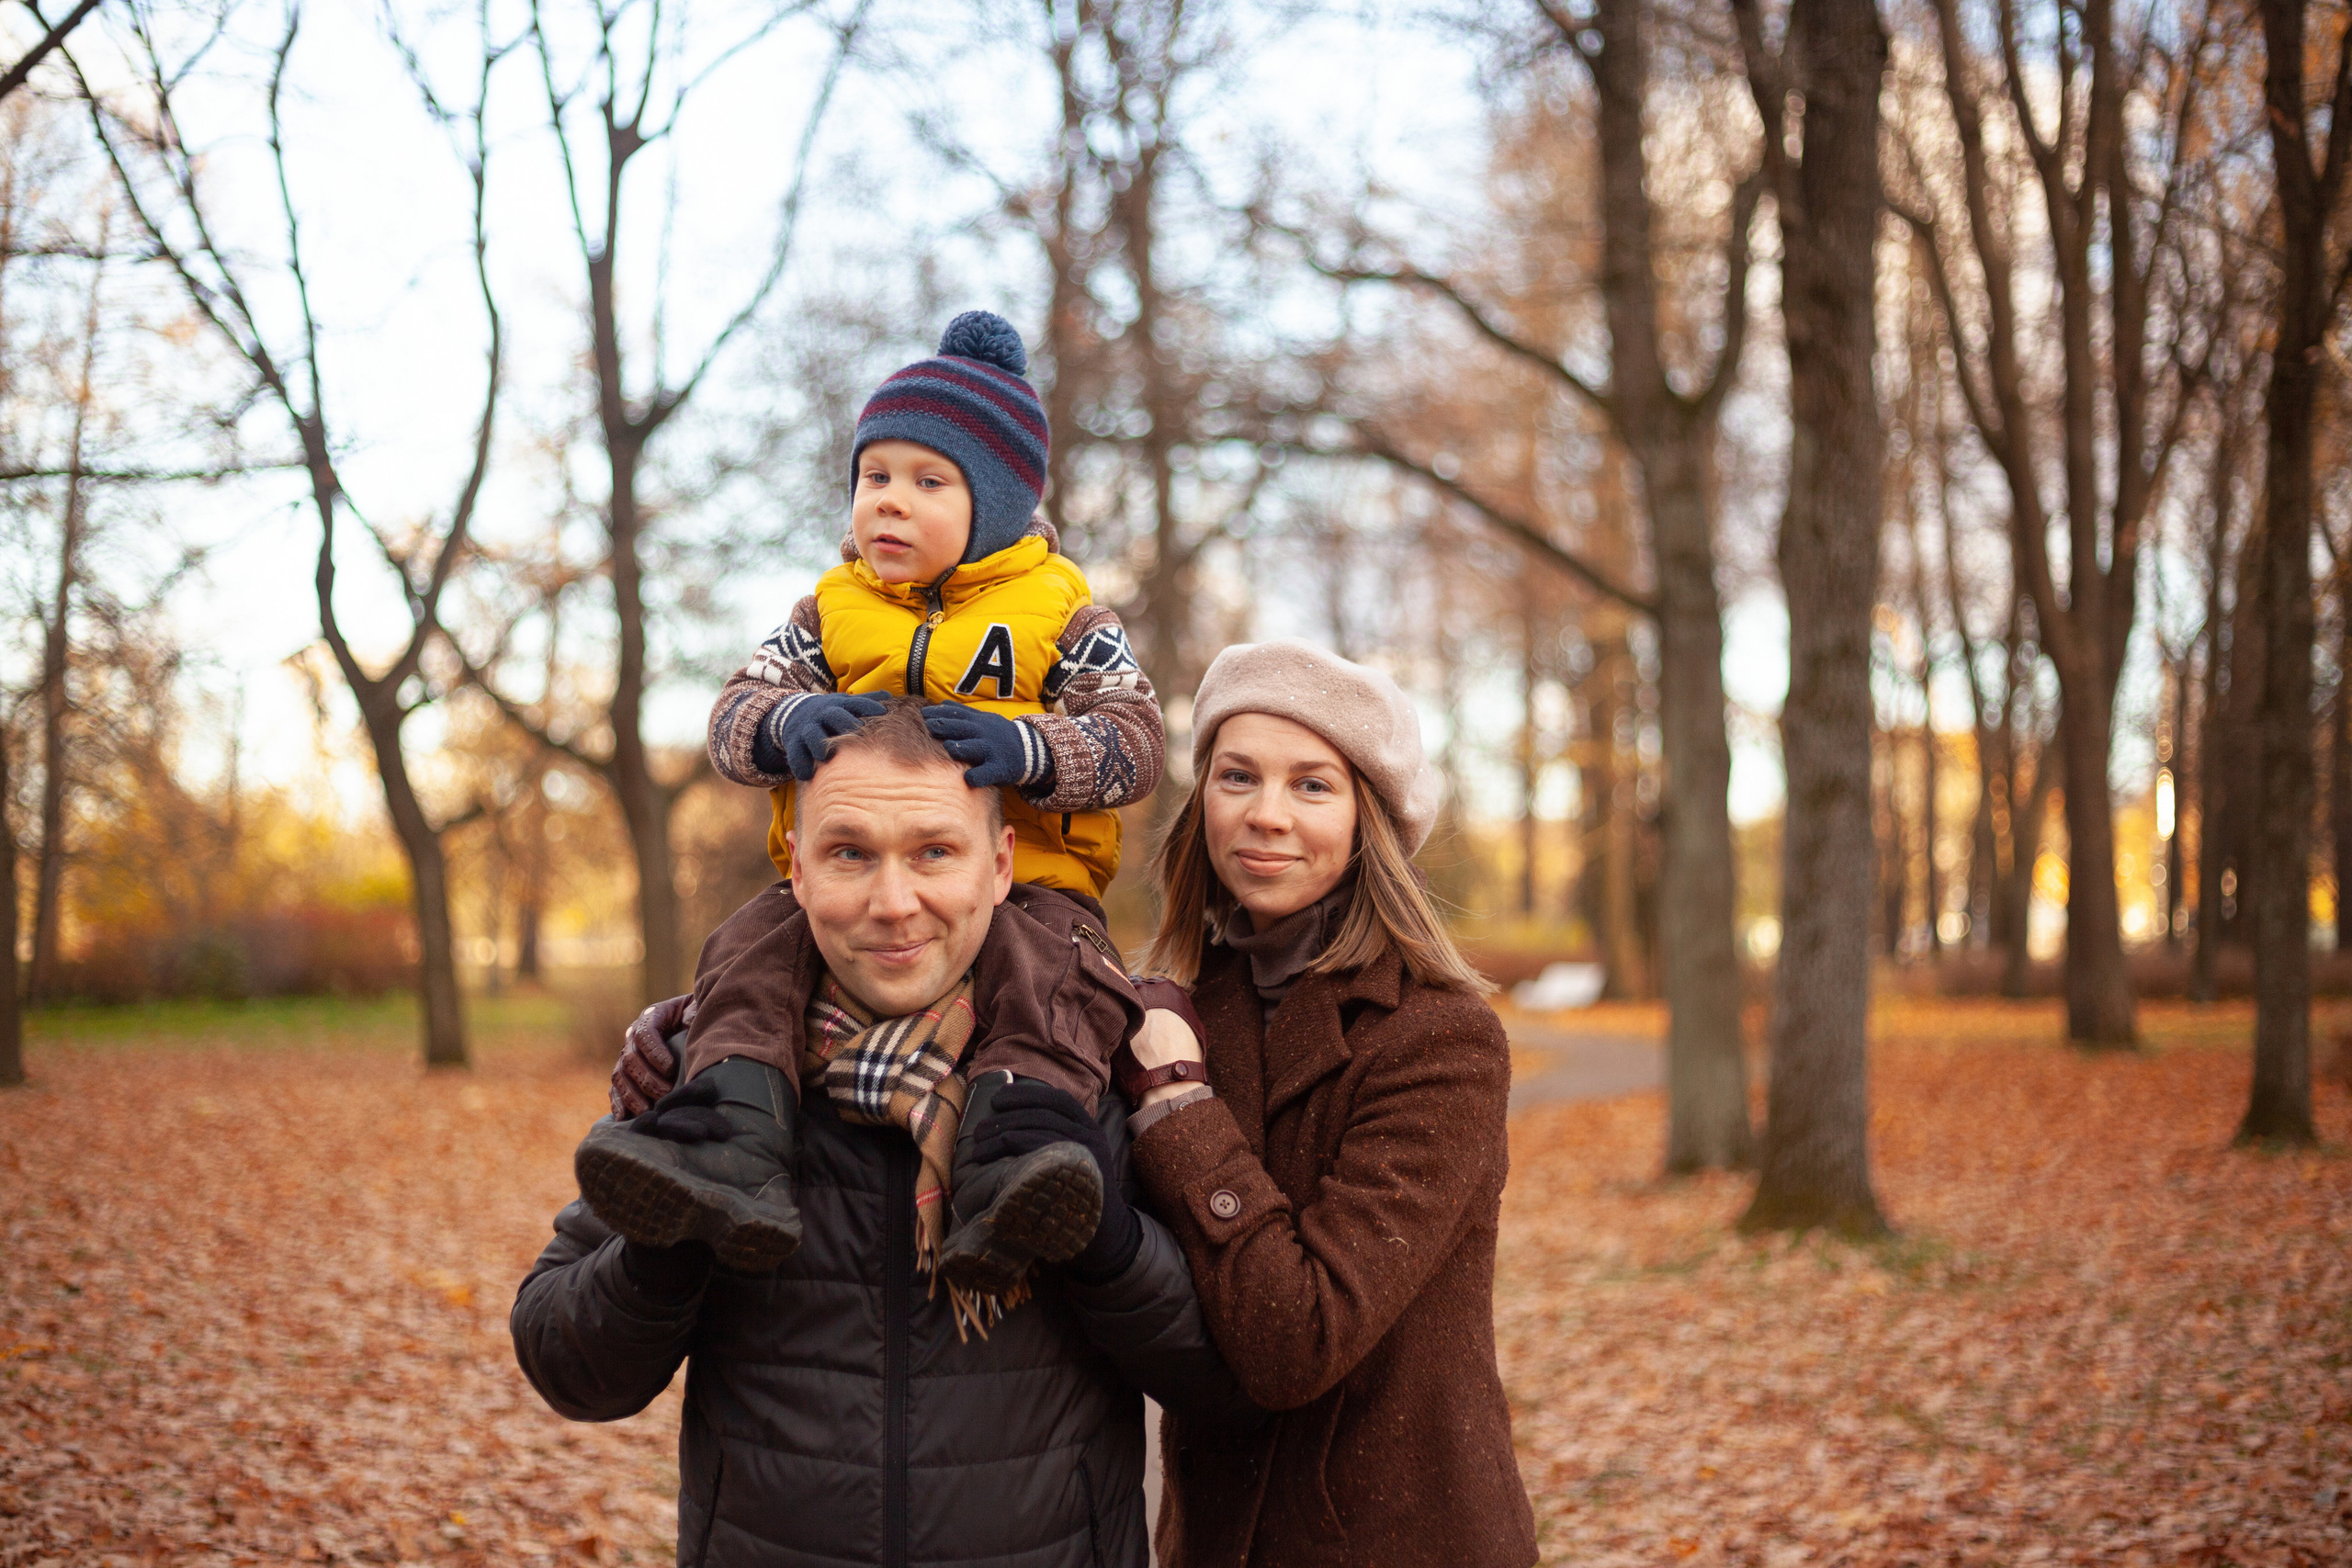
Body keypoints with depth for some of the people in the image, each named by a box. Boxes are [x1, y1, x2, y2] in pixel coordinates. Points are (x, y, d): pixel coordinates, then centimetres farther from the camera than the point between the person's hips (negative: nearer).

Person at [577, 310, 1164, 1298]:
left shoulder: (1057, 612, 8)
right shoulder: (832, 612, 18)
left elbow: (1135, 736, -4)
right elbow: (734, 713, 6)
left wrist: (1024, 748, -25)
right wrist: (788, 720, -20)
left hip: (1024, 879, -3)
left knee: (1058, 979, -34)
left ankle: (1007, 1197, -53)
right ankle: (735, 1152, -44)